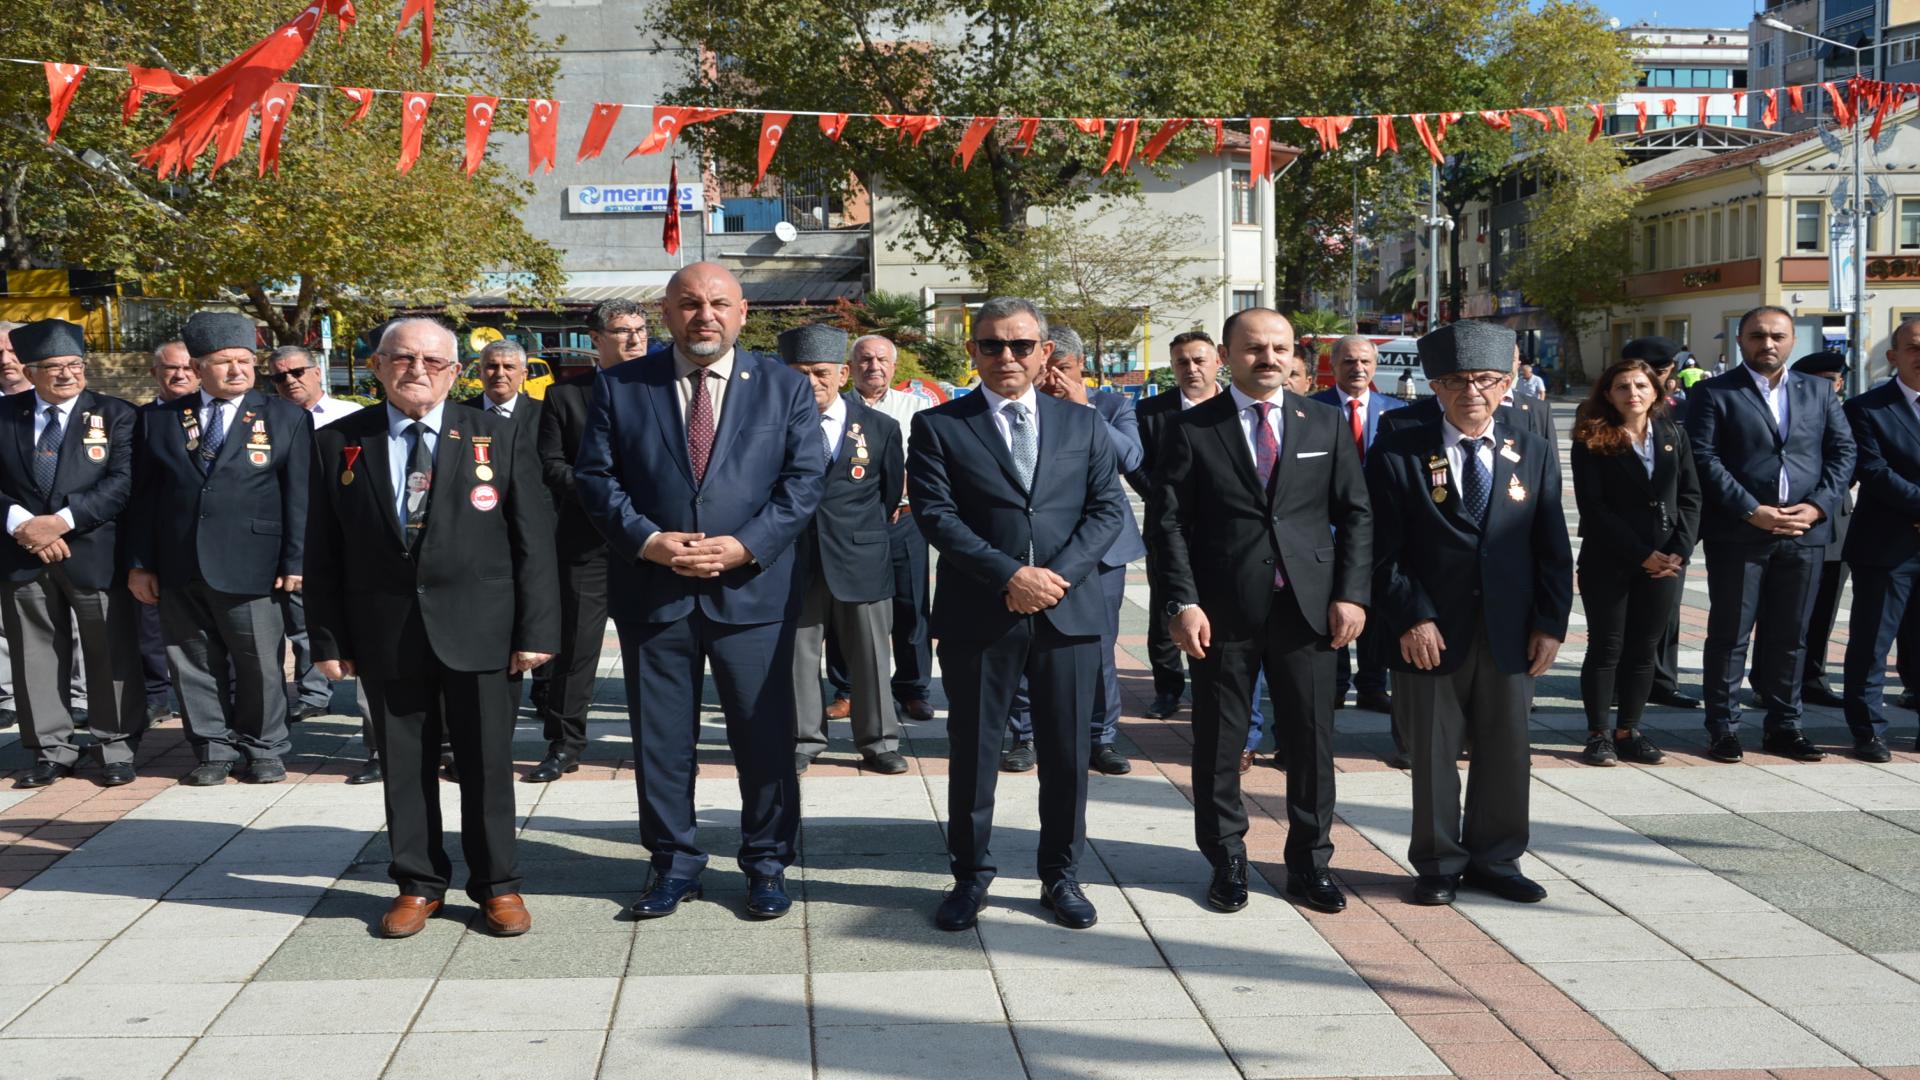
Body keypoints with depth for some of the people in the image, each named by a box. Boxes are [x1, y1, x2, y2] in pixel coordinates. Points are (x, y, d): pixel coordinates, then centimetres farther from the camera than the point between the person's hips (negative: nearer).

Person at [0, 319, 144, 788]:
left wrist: (63, 520, -16)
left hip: (94, 552, -2)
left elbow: (122, 481, -8)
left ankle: (117, 748, 14)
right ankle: (52, 749, 19)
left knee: (112, 653, 3)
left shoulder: (114, 414, 3)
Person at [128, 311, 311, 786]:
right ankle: (214, 751, 19)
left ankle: (263, 749, 18)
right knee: (194, 662, 7)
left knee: (259, 662, 3)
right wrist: (140, 562, 5)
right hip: (179, 567, 3)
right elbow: (144, 495, 10)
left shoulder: (286, 418, 3)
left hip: (250, 566, -2)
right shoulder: (161, 420, 10)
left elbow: (299, 496, 0)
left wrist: (295, 562, -6)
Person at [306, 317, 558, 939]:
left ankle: (497, 885, 19)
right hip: (384, 632, 1)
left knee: (487, 762, 5)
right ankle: (418, 883, 24)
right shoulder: (337, 443, 4)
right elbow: (322, 550, 5)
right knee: (403, 764, 9)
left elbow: (534, 539, -1)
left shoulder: (500, 439, 1)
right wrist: (327, 638, 1)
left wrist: (536, 629, -6)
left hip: (477, 629, -1)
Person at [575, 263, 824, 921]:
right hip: (652, 591, 1)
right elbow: (595, 477, 2)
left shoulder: (784, 388, 5)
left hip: (753, 589, 0)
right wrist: (647, 540, -13)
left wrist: (746, 545, -14)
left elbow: (805, 479, -1)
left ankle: (767, 862, 22)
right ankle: (674, 863, 23)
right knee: (660, 738, 9)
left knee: (765, 736, 6)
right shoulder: (620, 387, 6)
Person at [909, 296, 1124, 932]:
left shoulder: (1084, 425, 12)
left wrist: (1059, 574, -11)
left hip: (1068, 612, 2)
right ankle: (970, 875, 22)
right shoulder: (938, 426, 3)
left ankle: (1061, 876, 23)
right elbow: (935, 514, -7)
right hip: (977, 616, -2)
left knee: (1067, 754, 8)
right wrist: (1008, 575, -16)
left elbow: (1108, 508, 4)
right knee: (972, 753, 7)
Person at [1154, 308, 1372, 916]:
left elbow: (1356, 514, 8)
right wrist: (1183, 602, -10)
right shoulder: (1193, 430, 2)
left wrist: (1352, 593, -2)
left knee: (1312, 740, 7)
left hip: (1309, 608, 2)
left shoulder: (1327, 424, 9)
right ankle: (1226, 861, 22)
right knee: (1218, 744, 6)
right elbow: (1171, 522, -1)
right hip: (1224, 613, -2)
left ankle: (1310, 861, 23)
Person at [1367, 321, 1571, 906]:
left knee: (1506, 752, 11)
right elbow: (1383, 550, -5)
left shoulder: (1532, 453, 8)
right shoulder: (1398, 453, -2)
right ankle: (1438, 864, 20)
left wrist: (1551, 623, 0)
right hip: (1432, 632, -3)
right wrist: (1410, 618, -14)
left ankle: (1494, 859, 27)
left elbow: (1553, 547, 8)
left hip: (1510, 633, 3)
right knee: (1433, 754, 6)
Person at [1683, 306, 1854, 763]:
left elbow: (1843, 451, 8)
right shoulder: (1713, 393, 0)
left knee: (1790, 636, 10)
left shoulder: (1818, 391, 13)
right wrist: (1752, 511, -15)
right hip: (1737, 533, -3)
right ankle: (1724, 728, 10)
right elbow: (1705, 459, -8)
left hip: (1804, 532, 4)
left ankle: (1784, 726, 19)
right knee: (1729, 635, 2)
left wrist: (1818, 506, -7)